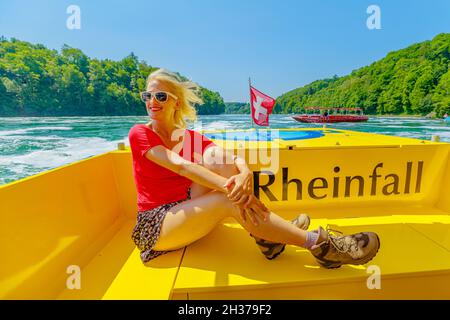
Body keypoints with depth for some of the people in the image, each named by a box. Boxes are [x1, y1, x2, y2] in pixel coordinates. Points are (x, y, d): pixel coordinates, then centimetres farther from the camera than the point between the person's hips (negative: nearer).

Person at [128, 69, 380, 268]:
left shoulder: (190, 138, 4)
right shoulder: (140, 133, -7)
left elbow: (234, 159, -10)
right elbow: (180, 165, -24)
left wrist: (245, 174, -35)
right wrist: (230, 187, -34)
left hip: (188, 213, 4)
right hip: (154, 226, -4)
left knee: (215, 157, -20)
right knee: (229, 201, -29)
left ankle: (265, 234, -19)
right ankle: (319, 244, -22)